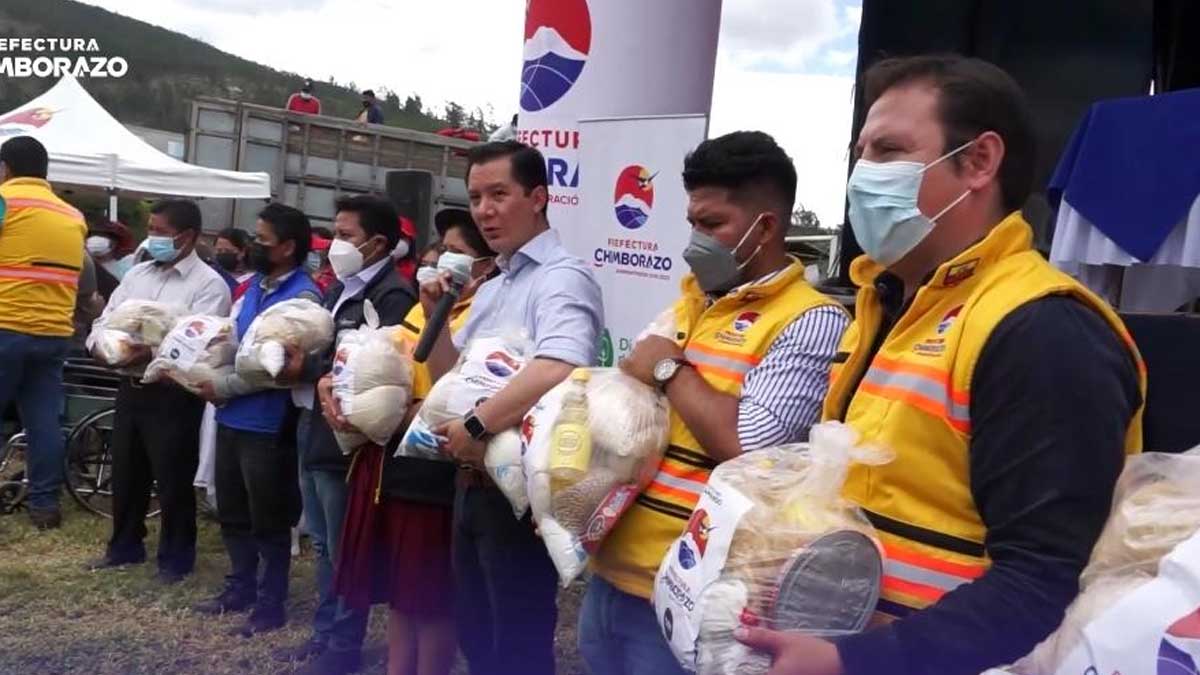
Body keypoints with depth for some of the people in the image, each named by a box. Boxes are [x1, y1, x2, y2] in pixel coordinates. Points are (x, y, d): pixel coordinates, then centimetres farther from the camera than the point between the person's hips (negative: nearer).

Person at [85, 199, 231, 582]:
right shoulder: (137, 274, 11)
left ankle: (175, 558, 19)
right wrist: (101, 344, -11)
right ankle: (125, 547, 35)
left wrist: (152, 353, -33)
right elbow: (106, 319, 10)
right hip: (130, 388, 7)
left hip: (173, 395, -7)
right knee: (126, 475, 18)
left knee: (173, 481, 4)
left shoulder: (209, 284, -10)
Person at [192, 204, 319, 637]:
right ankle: (241, 587, 34)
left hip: (267, 425, -8)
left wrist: (221, 387, -16)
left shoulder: (302, 296, -15)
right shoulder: (253, 286, 11)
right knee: (232, 513, 18)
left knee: (268, 521, 5)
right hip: (232, 418, 8)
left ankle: (270, 603, 18)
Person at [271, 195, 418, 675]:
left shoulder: (394, 295, -17)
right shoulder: (341, 287, 13)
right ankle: (324, 634, 35)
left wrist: (308, 370, -17)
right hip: (315, 431, 9)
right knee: (324, 544, 20)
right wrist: (297, 360, -4)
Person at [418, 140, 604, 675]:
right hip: (474, 483, 9)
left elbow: (558, 371, -35)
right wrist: (435, 317, 3)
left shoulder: (563, 278, -16)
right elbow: (450, 380, 18)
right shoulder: (489, 290, 13)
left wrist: (475, 426, -25)